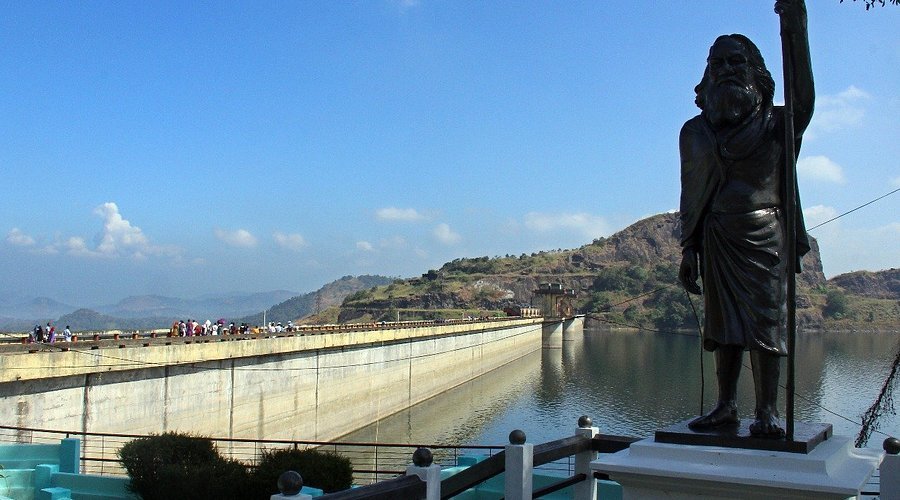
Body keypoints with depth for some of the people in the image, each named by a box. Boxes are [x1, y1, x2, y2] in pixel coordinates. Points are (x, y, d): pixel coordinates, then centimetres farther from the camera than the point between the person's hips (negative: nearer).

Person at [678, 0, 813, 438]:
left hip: (764, 234, -2)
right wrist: (688, 249, 6)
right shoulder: (695, 132, 11)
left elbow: (803, 102, -16)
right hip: (717, 238, 3)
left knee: (765, 320, -4)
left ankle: (768, 411, 0)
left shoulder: (772, 123, 5)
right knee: (723, 323, 4)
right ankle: (726, 406, 10)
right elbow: (690, 194, 12)